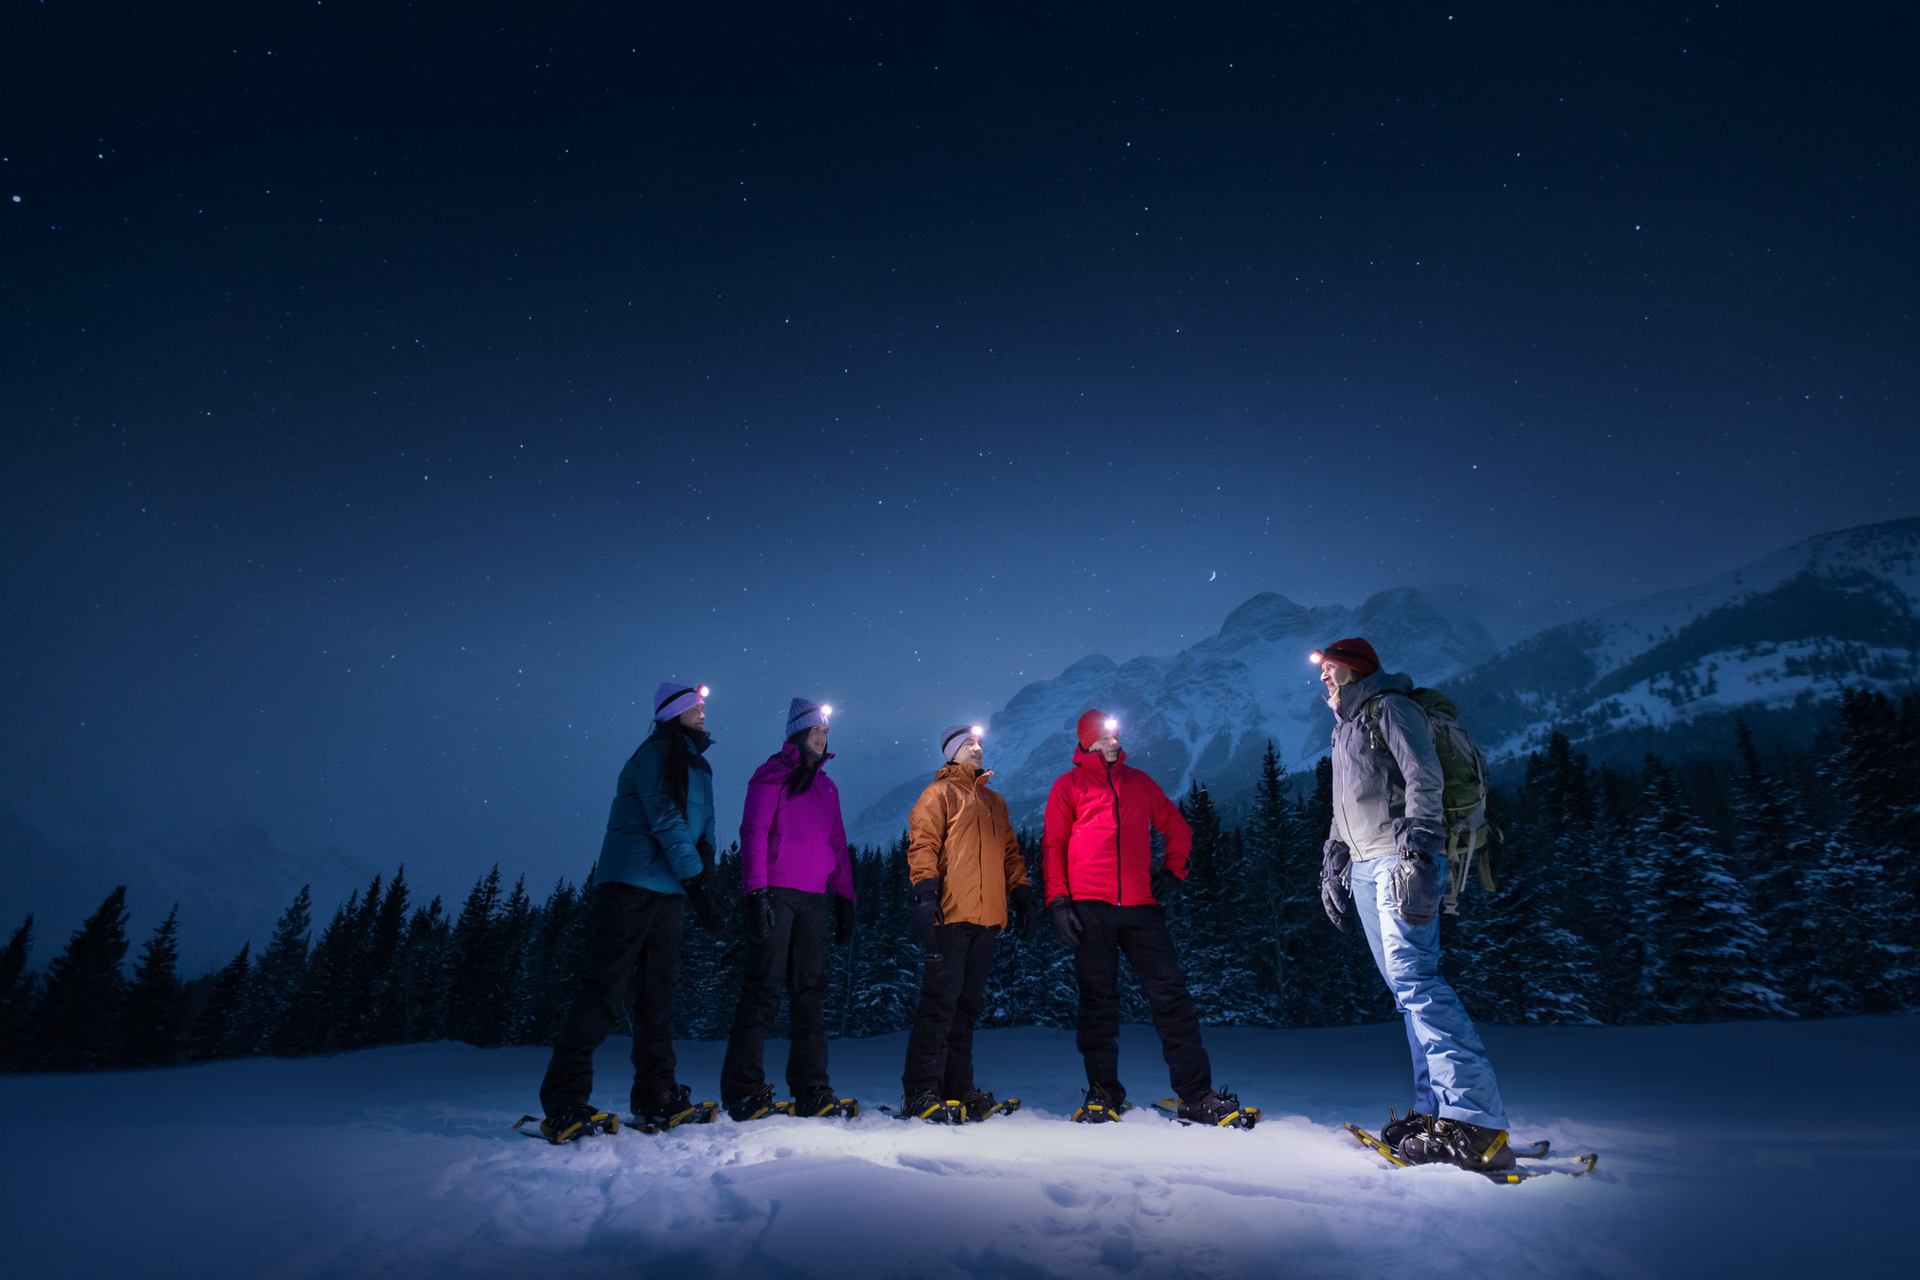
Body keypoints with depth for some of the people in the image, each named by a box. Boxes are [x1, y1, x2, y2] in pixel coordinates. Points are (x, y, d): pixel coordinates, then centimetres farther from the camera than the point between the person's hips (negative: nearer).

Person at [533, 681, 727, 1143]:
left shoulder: (698, 768, 18)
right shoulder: (654, 754, -7)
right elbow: (666, 821, -16)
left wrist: (708, 887, 4)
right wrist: (697, 881, -18)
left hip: (668, 892, 8)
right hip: (631, 884, -8)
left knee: (659, 993, 9)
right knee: (605, 991, -7)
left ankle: (657, 1099, 16)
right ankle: (563, 1106, 1)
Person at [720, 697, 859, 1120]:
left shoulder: (827, 786, 20)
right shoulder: (773, 774, 2)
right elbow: (753, 832, -6)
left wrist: (845, 898, 13)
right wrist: (756, 890, -15)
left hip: (814, 899, 6)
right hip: (775, 894, -6)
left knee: (811, 991, 4)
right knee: (764, 986, -6)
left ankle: (811, 1091, 7)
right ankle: (744, 1090, 1)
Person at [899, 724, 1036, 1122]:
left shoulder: (994, 801, 25)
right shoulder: (940, 792, 4)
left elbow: (1010, 851, 25)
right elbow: (922, 842, -6)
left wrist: (1021, 893, 15)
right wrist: (925, 890, -18)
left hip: (987, 917, 7)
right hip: (951, 913, -6)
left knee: (967, 1003, 10)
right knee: (940, 1001, -9)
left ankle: (958, 1086, 16)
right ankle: (922, 1090, -4)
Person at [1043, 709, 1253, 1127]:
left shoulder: (1139, 782, 18)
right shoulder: (1069, 785, 8)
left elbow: (1178, 829, 26)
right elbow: (1053, 845, 3)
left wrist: (1173, 872, 13)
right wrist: (1058, 899, -6)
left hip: (1141, 906, 3)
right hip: (1090, 908, -2)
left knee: (1171, 994, -1)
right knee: (1098, 999, 3)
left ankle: (1197, 1096, 4)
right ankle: (1103, 1093, 14)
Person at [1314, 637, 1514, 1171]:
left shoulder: (1390, 708, 0)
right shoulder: (1345, 727, 26)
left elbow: (1424, 780, -13)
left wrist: (1417, 852, -23)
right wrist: (1332, 866, 25)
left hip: (1400, 861, -9)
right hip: (1363, 868, 9)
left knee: (1413, 977, -17)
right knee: (1406, 985, 4)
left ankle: (1476, 1122, -16)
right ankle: (1435, 1108, 6)